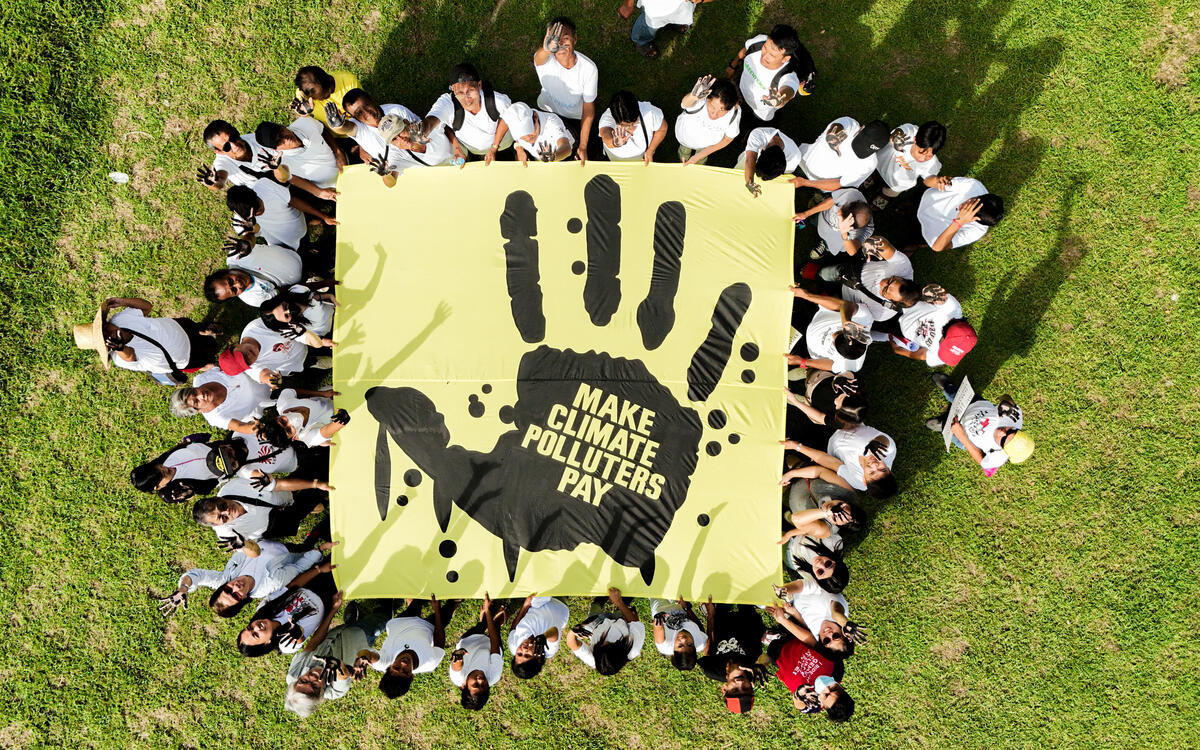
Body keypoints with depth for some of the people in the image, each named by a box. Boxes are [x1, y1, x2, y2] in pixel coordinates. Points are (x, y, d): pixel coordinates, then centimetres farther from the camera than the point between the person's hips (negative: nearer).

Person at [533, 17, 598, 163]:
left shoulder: (589, 68, -31)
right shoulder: (545, 59, -32)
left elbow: (588, 108, -20)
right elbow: (539, 57, -61)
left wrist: (583, 146, -19)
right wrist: (546, 48, -88)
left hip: (576, 117, 0)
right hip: (547, 111, 0)